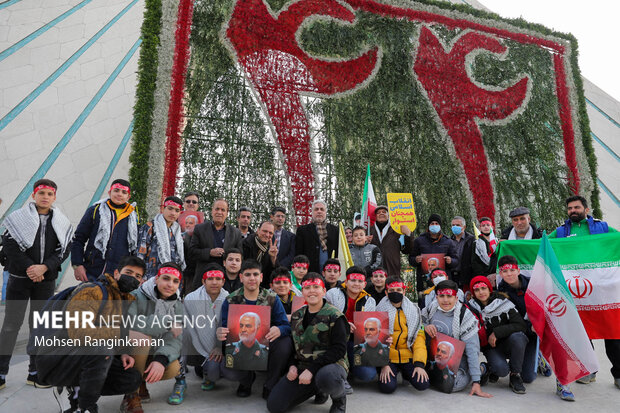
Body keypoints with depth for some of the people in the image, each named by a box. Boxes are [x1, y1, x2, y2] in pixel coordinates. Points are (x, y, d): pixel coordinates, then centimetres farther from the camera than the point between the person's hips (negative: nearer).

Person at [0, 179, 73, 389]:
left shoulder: (61, 222, 6)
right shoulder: (18, 217, 0)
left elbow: (64, 250, 1)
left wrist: (44, 267, -13)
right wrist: (29, 268, -14)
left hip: (46, 280, 2)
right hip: (19, 277, -2)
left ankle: (35, 372, 16)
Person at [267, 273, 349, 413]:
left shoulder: (334, 316, -10)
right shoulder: (296, 316, 10)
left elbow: (339, 349, -16)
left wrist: (311, 369, -22)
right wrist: (292, 365, -2)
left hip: (331, 365, -6)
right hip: (302, 367, 6)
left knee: (326, 377, -42)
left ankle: (339, 398, -2)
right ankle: (318, 389, 15)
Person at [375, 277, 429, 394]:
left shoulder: (414, 311, 7)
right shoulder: (380, 311, -1)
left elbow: (419, 338, 1)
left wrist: (419, 364, -12)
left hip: (408, 357, 2)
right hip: (388, 358, -2)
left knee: (422, 384, -19)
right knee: (388, 387, -24)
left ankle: (406, 374, 14)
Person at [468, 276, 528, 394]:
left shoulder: (503, 303, -12)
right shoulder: (472, 308, -6)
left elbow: (521, 325, -19)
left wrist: (496, 332, -24)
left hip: (509, 344, 1)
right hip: (491, 346, -1)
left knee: (516, 337, -34)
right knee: (501, 370, -31)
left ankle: (515, 376, -13)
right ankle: (487, 369, 7)